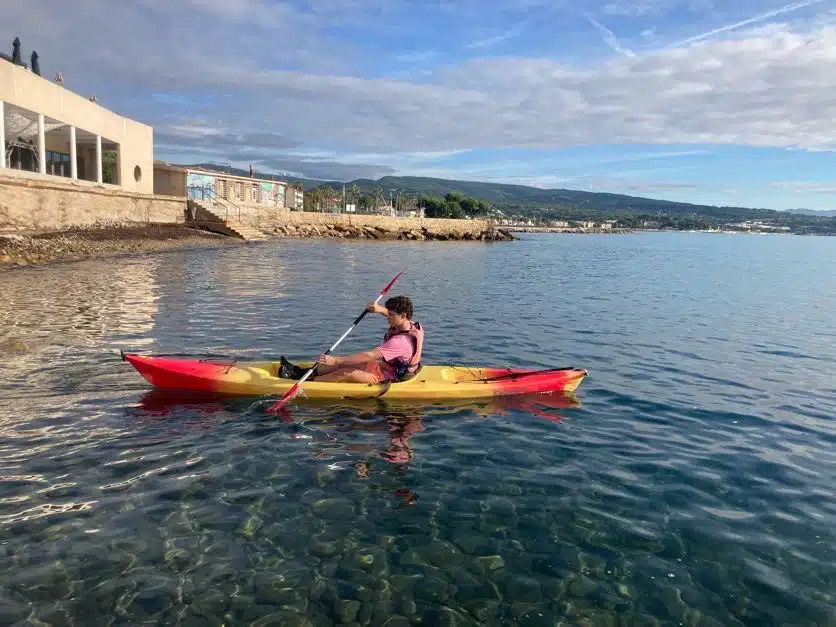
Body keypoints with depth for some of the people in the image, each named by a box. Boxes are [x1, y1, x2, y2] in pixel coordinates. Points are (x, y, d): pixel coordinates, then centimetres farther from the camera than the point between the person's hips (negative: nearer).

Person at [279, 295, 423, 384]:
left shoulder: (401, 341, -33)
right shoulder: (411, 325, -4)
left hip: (389, 377, -10)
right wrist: (381, 310, 2)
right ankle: (302, 372, 9)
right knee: (344, 363, 5)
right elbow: (396, 317, 23)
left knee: (345, 373, -18)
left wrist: (335, 360, -38)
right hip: (388, 366, 10)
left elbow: (369, 356, -37)